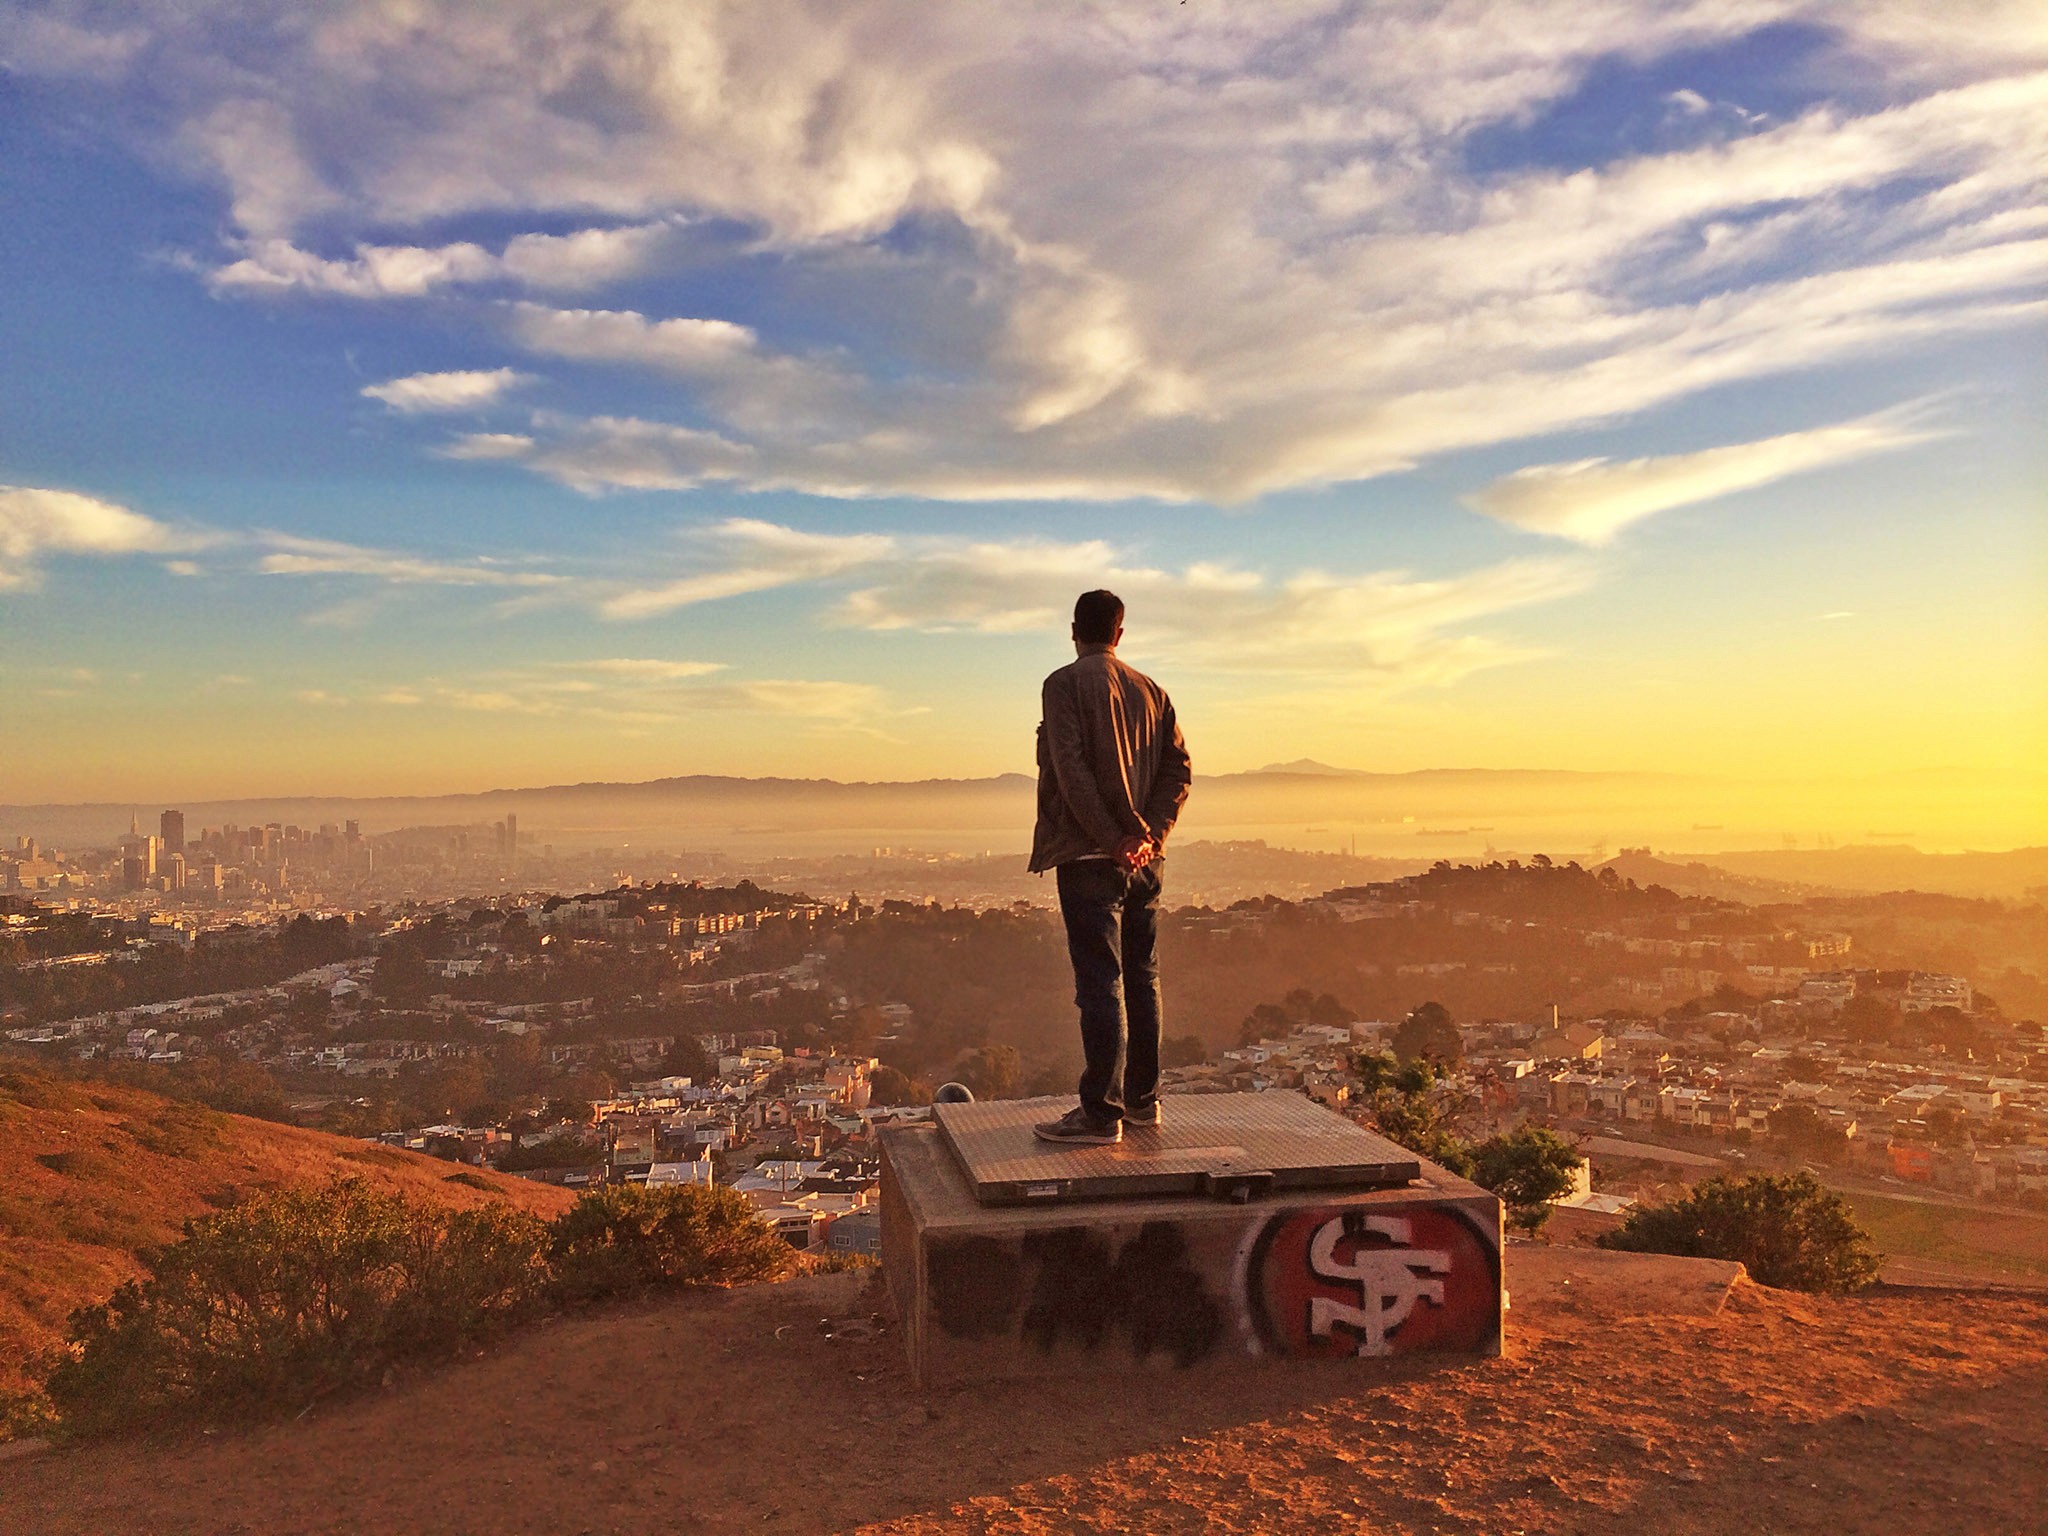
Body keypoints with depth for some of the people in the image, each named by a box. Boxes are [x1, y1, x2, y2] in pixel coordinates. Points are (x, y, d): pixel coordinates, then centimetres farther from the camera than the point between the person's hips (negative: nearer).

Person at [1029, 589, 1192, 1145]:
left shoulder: (1065, 684, -5)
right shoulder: (1151, 692, 13)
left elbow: (1071, 771, -16)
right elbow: (1178, 769, 5)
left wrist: (1112, 840, -15)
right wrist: (1149, 834, -4)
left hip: (1089, 855, -6)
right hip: (1146, 859, 6)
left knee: (1100, 983, -5)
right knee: (1142, 978, 13)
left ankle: (1101, 1113, -2)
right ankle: (1143, 1099, 22)